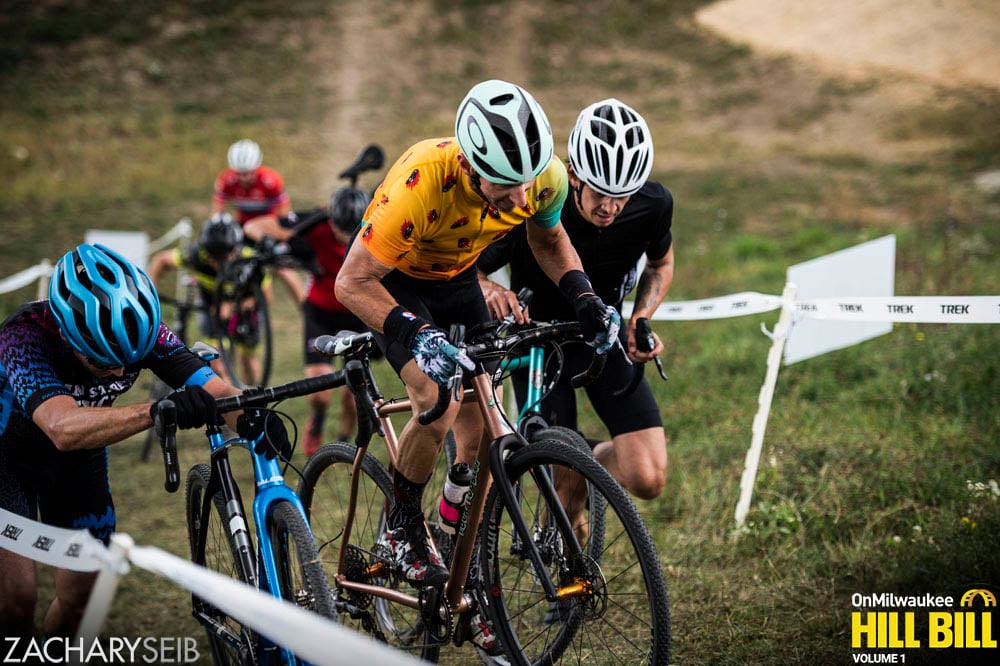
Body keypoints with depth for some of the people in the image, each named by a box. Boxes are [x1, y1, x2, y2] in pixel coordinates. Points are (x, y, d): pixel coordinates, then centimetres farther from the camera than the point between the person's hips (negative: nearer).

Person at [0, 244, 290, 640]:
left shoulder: (138, 329, -25)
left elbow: (213, 388, -32)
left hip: (78, 461, 4)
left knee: (79, 598, 3)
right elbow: (63, 428, -54)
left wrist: (250, 417, -55)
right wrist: (157, 411, -69)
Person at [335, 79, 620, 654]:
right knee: (440, 403, -27)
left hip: (457, 280, 5)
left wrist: (585, 299, -16)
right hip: (393, 281, -4)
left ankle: (468, 586, 13)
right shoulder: (423, 182, -40)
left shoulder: (547, 177, -25)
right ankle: (402, 529, 0)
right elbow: (353, 282, -32)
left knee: (480, 435, -1)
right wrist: (417, 336, -46)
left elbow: (550, 238, 0)